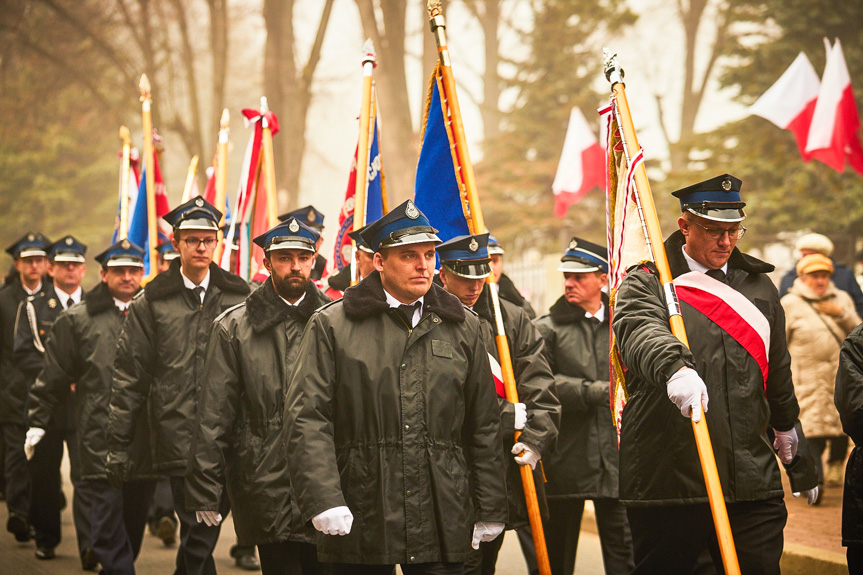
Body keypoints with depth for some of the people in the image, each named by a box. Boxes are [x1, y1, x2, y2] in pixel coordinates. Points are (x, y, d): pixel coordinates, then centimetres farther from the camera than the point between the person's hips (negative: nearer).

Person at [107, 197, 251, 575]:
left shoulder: (239, 298, 8)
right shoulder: (151, 303, 5)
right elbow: (129, 376, 6)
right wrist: (118, 443, 3)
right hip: (180, 440, -2)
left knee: (197, 539, 4)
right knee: (198, 539, -6)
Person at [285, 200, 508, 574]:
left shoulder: (462, 327, 11)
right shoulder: (332, 326, 2)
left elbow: (485, 427, 13)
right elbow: (307, 418, -5)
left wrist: (490, 510, 10)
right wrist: (323, 498, -17)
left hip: (441, 525, 2)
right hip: (360, 522, -2)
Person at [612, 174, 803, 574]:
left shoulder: (757, 284, 16)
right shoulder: (646, 283, 0)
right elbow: (639, 331, -24)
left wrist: (785, 425, 40)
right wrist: (675, 368, -44)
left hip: (751, 480, 3)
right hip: (666, 478, -3)